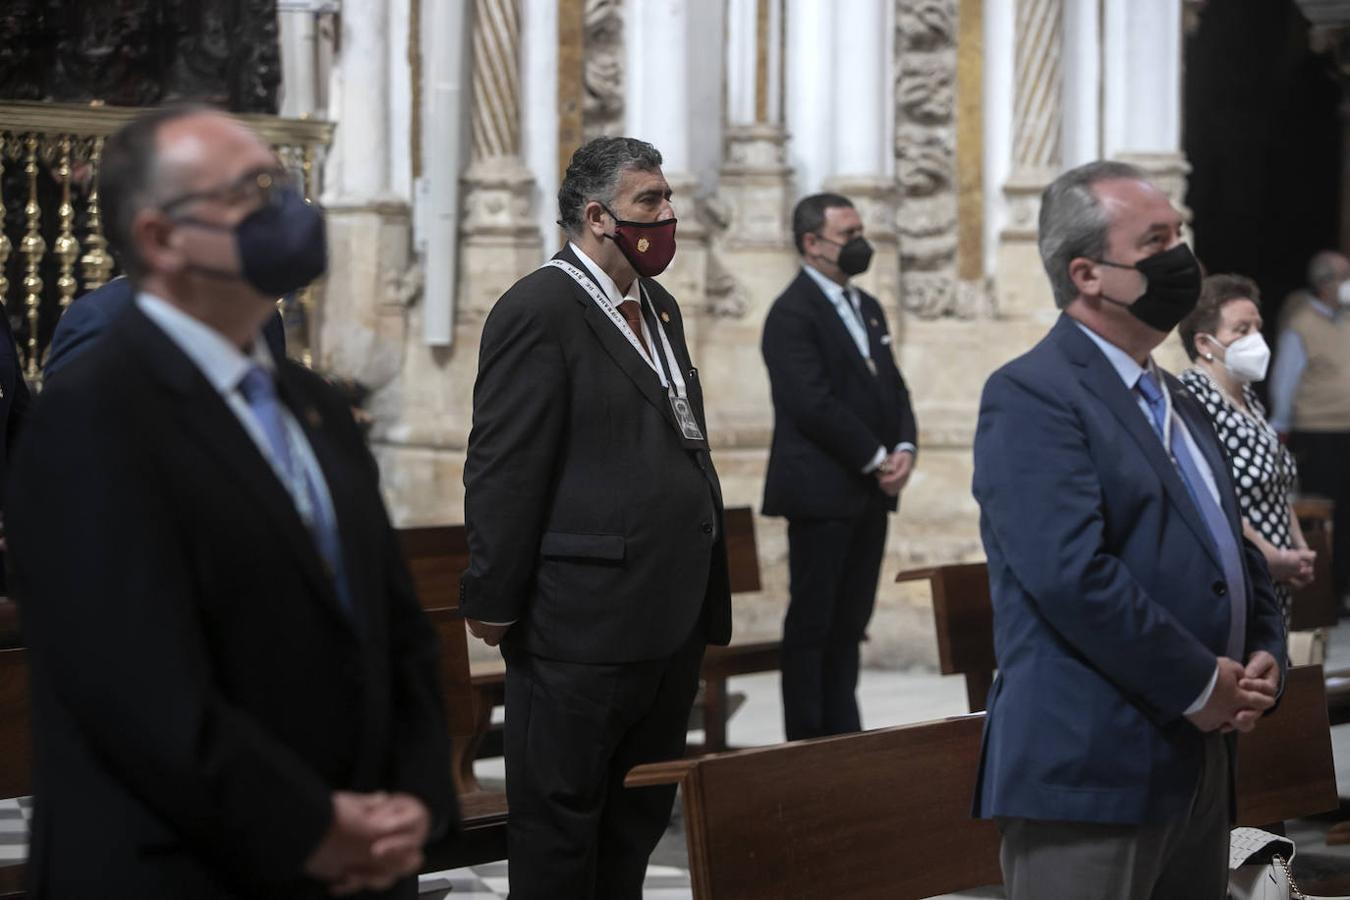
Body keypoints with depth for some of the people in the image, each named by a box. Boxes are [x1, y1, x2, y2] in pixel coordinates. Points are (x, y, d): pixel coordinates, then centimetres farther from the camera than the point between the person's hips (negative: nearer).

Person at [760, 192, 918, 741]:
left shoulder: (867, 307, 17)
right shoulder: (792, 313, -10)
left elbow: (892, 387, 18)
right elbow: (814, 405, -18)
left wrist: (904, 448, 0)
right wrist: (876, 459, -14)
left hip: (871, 491, 8)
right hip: (822, 491, -8)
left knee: (851, 620, 10)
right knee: (812, 621, -3)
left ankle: (844, 735, 14)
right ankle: (806, 741, 2)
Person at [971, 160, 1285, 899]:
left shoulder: (1177, 402, 19)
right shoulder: (1030, 395, -10)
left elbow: (1232, 552, 24)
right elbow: (1073, 573, -22)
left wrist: (1264, 657, 4)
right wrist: (1200, 684, -15)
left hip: (1198, 771, 9)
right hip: (1089, 774, -9)